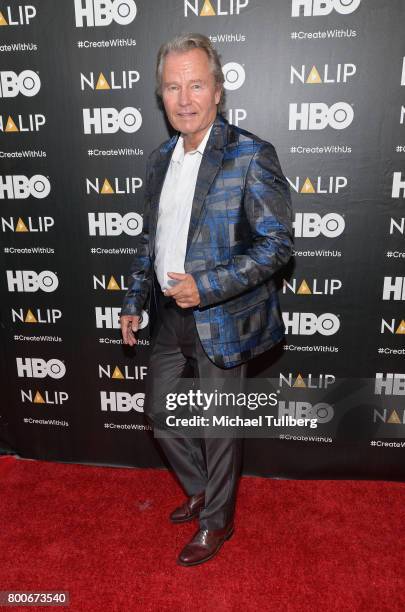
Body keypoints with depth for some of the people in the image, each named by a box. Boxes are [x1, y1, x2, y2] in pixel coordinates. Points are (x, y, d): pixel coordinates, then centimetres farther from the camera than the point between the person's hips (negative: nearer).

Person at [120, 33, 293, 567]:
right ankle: (200, 489, 45)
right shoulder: (160, 160, 9)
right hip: (169, 317, 7)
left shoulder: (250, 156, -12)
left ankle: (217, 521, 36)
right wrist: (133, 301, 13)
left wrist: (207, 285, -24)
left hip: (221, 321, -7)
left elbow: (277, 242, -16)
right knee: (159, 409, 19)